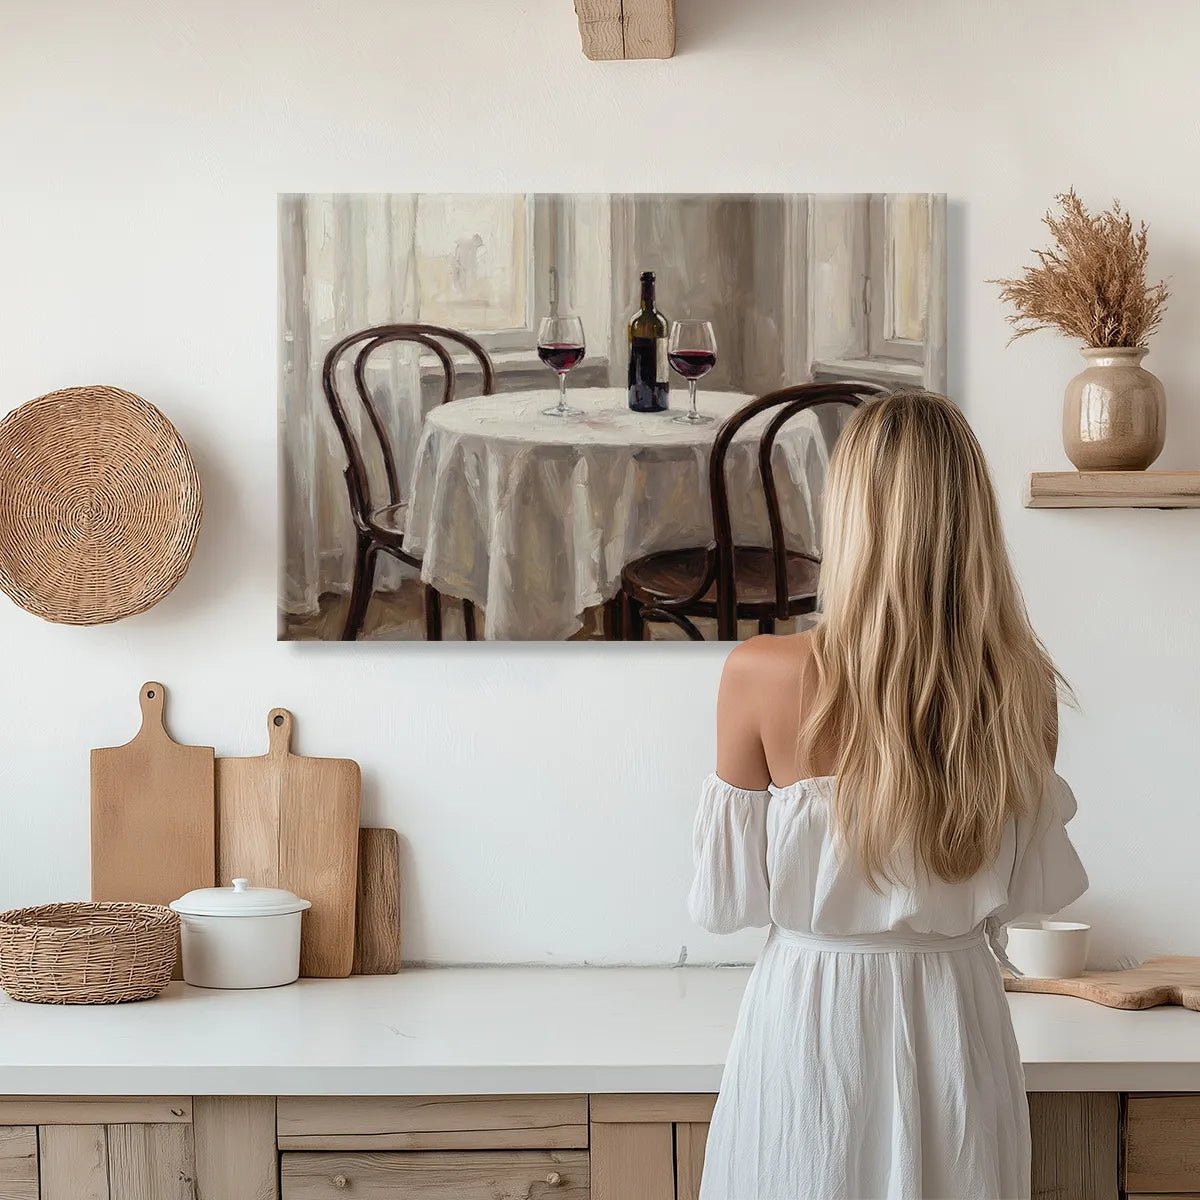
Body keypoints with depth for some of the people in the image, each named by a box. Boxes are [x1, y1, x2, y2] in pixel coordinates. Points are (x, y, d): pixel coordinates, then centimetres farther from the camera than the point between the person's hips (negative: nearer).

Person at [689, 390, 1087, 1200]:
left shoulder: (763, 677, -17)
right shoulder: (1023, 690, -9)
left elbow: (729, 896, -8)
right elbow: (1036, 889, 1)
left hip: (810, 1015, -2)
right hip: (959, 1020, 2)